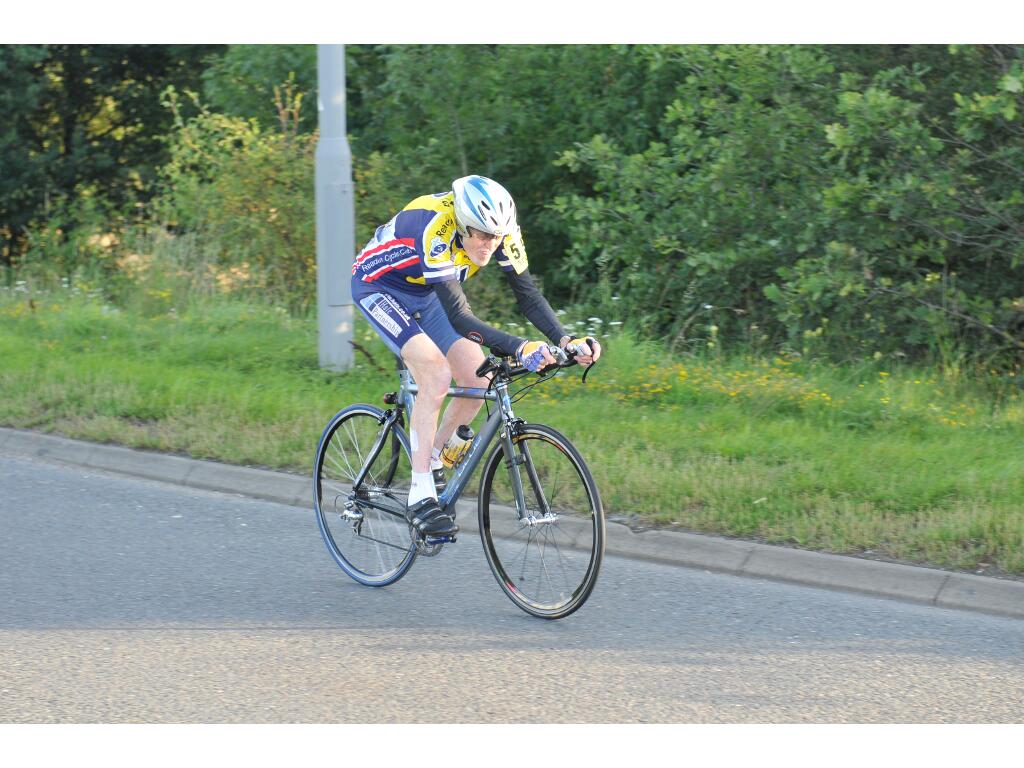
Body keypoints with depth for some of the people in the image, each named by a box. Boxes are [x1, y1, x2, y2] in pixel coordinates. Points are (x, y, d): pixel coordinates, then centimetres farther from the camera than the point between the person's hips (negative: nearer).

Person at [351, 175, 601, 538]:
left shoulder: (500, 229, -21)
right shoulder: (436, 232, -39)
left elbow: (528, 294, -18)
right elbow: (458, 316, -43)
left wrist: (565, 339, -34)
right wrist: (519, 348, -53)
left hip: (422, 294, 7)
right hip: (378, 287, -7)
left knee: (479, 382, -6)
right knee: (437, 375, -26)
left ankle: (433, 460, 18)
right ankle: (420, 497, -22)